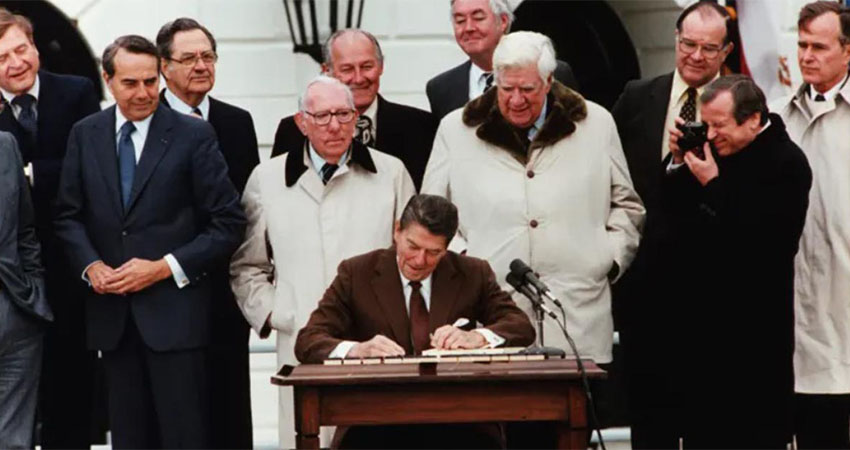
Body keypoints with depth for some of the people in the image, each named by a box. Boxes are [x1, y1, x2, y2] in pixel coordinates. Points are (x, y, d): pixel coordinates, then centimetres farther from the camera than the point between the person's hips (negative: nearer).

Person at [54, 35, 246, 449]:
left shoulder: (194, 135, -3)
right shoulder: (85, 135, 8)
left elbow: (228, 223, -4)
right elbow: (68, 215, 13)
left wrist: (165, 267, -12)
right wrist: (90, 265, -6)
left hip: (174, 310, -4)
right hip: (112, 311, 4)